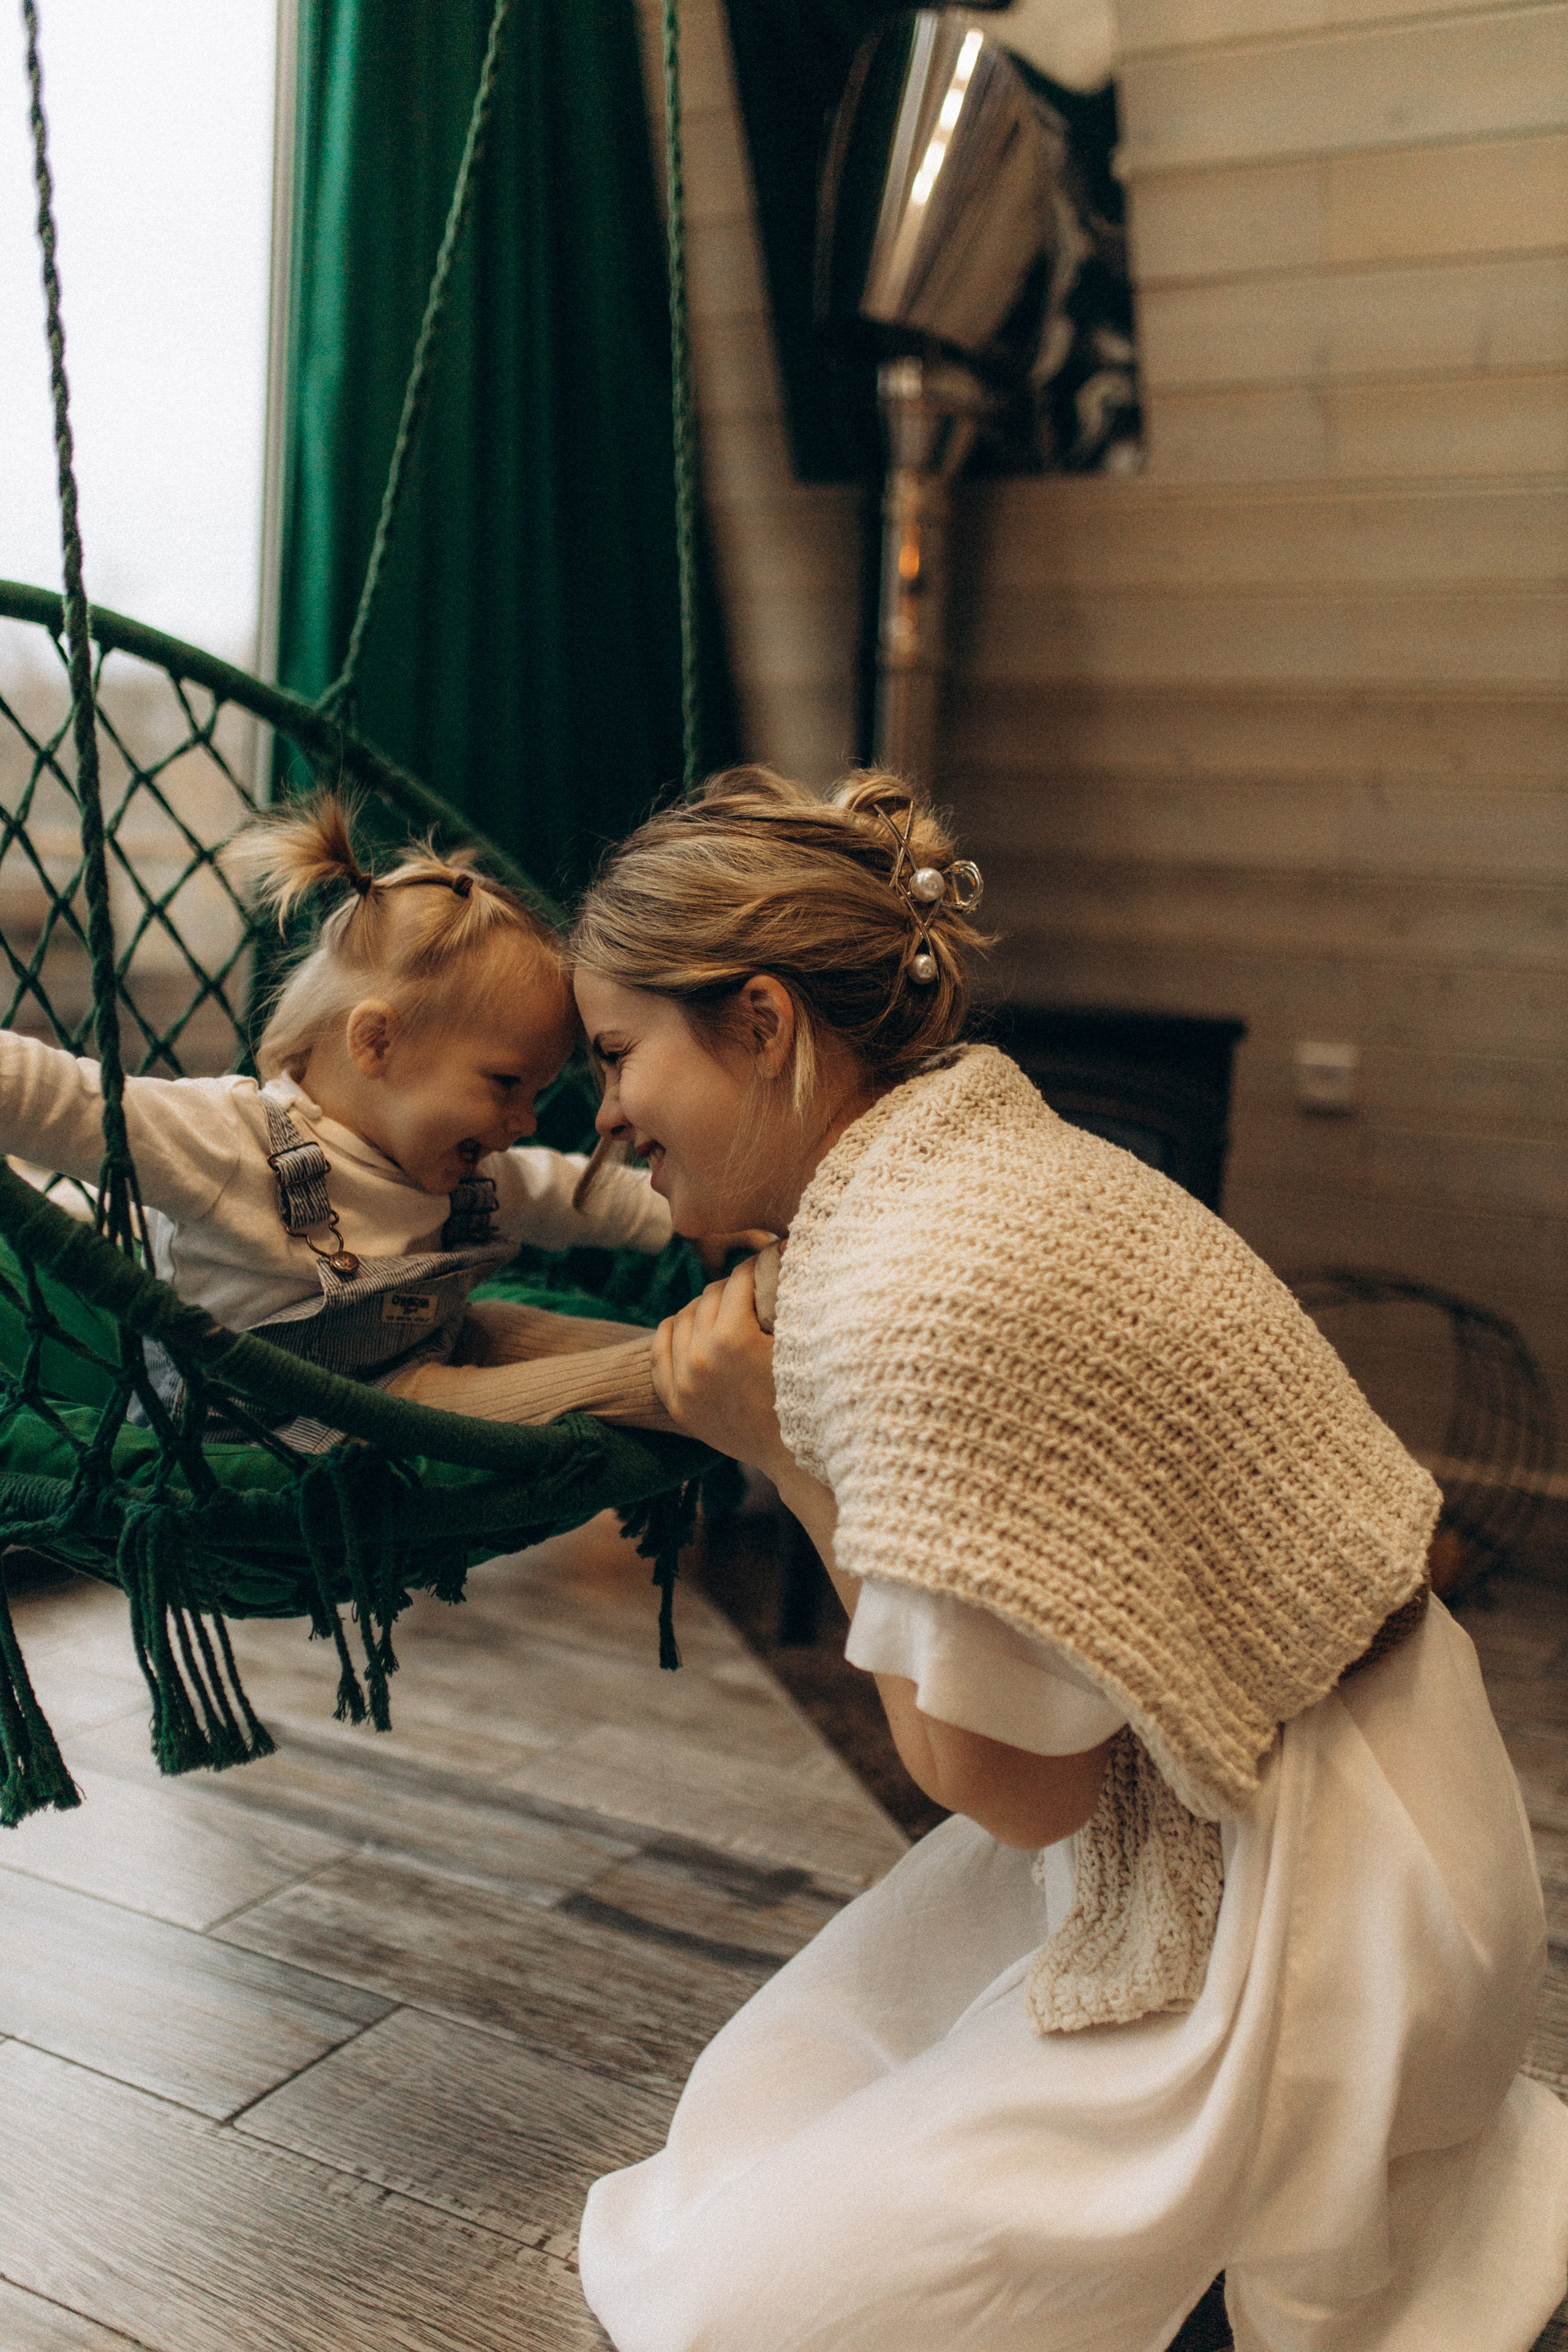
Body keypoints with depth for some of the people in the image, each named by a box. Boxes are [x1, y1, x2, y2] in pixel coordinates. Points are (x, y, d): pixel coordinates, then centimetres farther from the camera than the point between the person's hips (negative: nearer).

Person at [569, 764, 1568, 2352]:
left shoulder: (919, 1296, -28)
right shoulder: (977, 1138, 1)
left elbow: (1013, 1787, -19)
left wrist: (783, 1457, -16)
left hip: (1282, 1915, -9)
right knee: (756, 2100, 15)